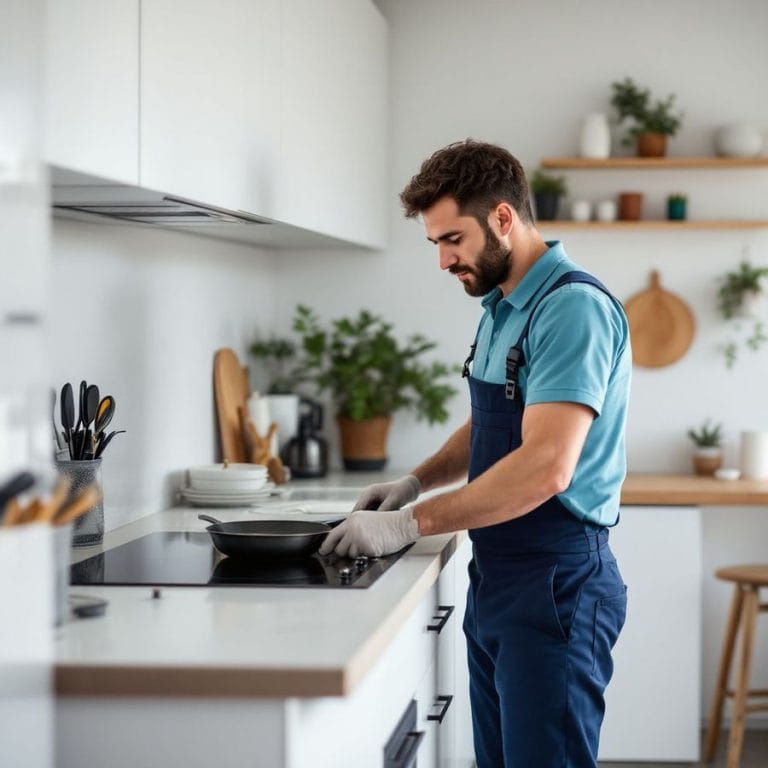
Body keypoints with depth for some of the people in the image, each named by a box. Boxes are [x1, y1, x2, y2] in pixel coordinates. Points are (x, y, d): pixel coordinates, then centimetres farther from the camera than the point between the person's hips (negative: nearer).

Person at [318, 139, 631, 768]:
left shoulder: (573, 308, -18)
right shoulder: (500, 307, 13)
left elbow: (546, 466, -27)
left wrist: (411, 525, -24)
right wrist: (420, 479, 9)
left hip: (555, 587, -9)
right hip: (496, 579, 9)